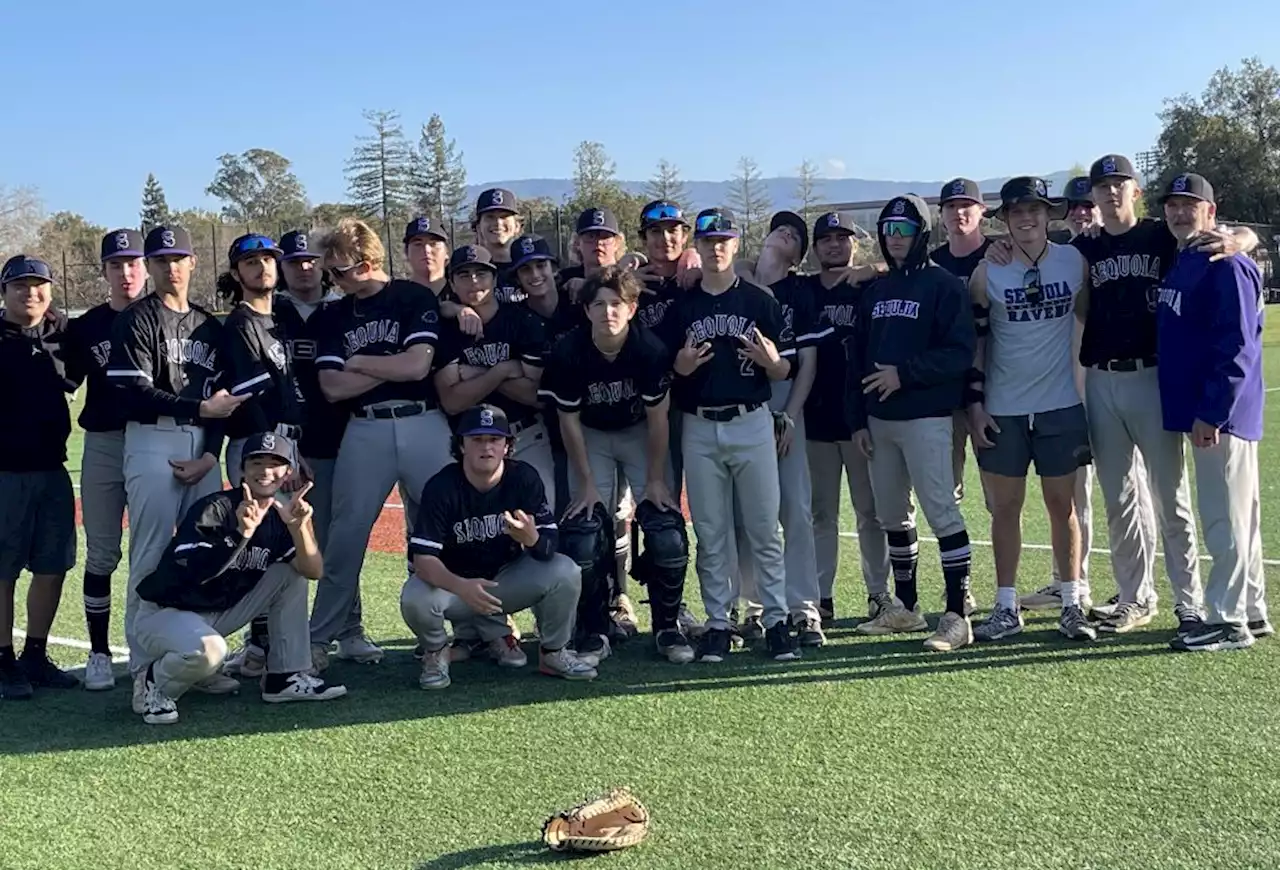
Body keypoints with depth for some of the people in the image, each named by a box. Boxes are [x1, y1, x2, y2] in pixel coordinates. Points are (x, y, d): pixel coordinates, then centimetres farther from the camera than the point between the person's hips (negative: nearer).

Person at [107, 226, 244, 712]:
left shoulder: (210, 326, 17)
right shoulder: (136, 321, 0)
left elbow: (222, 397, 11)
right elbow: (133, 392, -11)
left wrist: (211, 453, -3)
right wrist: (200, 407, -12)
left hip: (204, 447, 5)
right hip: (152, 443, -5)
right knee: (150, 559, -8)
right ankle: (144, 670, -3)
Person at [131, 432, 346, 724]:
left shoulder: (283, 514, -2)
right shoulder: (214, 509, -20)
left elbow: (313, 571, -14)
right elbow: (194, 574, -34)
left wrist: (298, 527, -31)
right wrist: (241, 533, -45)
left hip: (225, 611, 7)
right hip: (167, 613, -7)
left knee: (291, 572, -4)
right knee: (208, 650, -37)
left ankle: (286, 677, 2)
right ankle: (156, 682, -3)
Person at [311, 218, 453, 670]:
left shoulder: (415, 300, 1)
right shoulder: (336, 316, 11)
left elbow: (417, 365, -12)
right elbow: (332, 387, 1)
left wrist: (359, 362, -1)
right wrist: (391, 367, -5)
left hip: (423, 425, -2)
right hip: (365, 431, 2)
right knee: (347, 532, 1)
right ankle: (325, 633, 10)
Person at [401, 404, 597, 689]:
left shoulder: (524, 478, -14)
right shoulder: (441, 487, -20)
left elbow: (548, 549, -18)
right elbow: (422, 558, -26)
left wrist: (531, 538, -45)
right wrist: (461, 587, -46)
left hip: (508, 577, 2)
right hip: (454, 582, -2)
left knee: (566, 572, -24)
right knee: (414, 599, -33)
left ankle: (553, 652, 2)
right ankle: (436, 651, 2)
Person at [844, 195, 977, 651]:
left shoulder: (943, 285, -4)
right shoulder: (875, 290, 16)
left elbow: (960, 352, -12)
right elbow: (857, 357, 16)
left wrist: (905, 373, -17)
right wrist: (858, 419, 10)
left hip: (926, 417, -7)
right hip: (879, 420, 7)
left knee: (941, 511, -11)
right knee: (892, 516, 12)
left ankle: (957, 616, -8)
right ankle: (904, 606, 24)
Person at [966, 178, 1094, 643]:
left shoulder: (1075, 261, 0)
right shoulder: (987, 273, -2)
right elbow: (975, 342, 1)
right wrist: (975, 404, -3)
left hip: (1060, 405, 0)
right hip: (1002, 410, 0)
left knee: (1062, 504, 6)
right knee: (1005, 506, 6)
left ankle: (1072, 605, 14)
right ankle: (1006, 609, 14)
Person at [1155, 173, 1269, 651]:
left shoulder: (1226, 264, -14)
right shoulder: (1180, 264, 14)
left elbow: (1237, 347, -20)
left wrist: (1213, 412, -22)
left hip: (1220, 414, -9)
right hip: (1198, 410, 9)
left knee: (1226, 517, -3)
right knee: (1233, 516, 15)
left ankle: (1227, 621, 3)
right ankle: (1251, 611, 24)